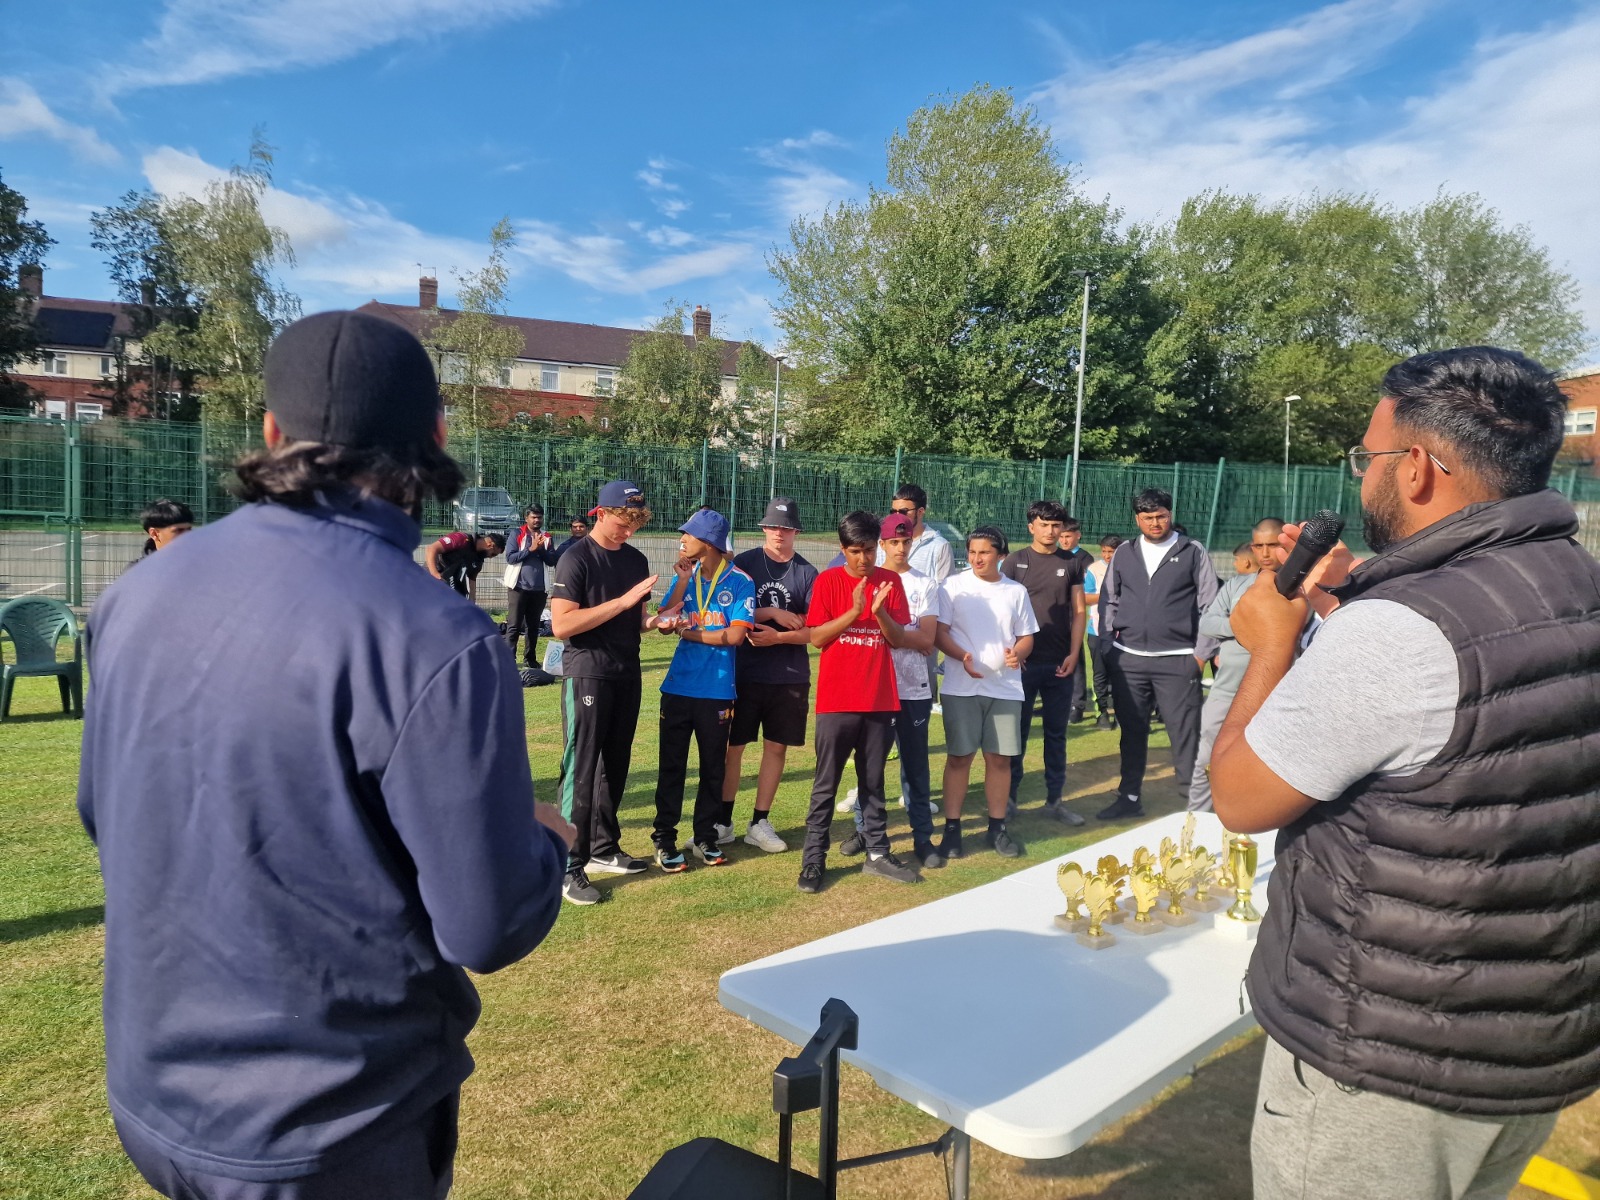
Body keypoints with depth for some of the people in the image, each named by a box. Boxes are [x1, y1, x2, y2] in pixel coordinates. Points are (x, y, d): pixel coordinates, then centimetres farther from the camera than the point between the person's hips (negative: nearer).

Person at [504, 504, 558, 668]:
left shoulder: (546, 537, 9)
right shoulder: (517, 535, 0)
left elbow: (552, 561, 2)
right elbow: (510, 558, -11)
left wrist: (541, 548, -12)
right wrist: (531, 549, -15)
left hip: (539, 589, 4)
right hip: (519, 587, -4)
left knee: (534, 626, 12)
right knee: (514, 626, -5)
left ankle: (530, 658, 22)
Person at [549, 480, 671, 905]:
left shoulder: (636, 560, 10)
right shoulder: (576, 559, -11)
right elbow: (561, 624, -21)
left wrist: (653, 621, -4)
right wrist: (623, 600, -24)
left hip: (628, 676, 7)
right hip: (588, 675, -7)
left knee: (615, 766, 15)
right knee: (581, 771, -6)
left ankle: (603, 849, 28)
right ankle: (569, 869, 0)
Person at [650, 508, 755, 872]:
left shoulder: (740, 582, -6)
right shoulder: (684, 575, 7)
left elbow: (735, 635, -15)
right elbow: (664, 623, -3)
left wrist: (688, 632, -8)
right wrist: (683, 580, -10)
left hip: (717, 691, -3)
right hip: (678, 688, 3)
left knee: (713, 767, 9)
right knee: (671, 766, 5)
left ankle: (705, 837, 23)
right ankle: (664, 838, 15)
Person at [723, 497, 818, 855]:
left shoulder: (807, 574, 1)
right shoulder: (744, 563, 0)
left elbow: (815, 631, -3)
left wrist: (778, 636, -16)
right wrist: (774, 613, -15)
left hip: (790, 677, 1)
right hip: (744, 673, -1)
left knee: (776, 746, 7)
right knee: (732, 745, 4)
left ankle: (760, 823, 20)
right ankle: (723, 822, 17)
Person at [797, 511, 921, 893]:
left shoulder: (890, 581, 3)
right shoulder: (828, 580, -4)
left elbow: (899, 639, 0)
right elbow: (815, 637, -9)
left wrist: (879, 611, -18)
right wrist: (854, 610, -20)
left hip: (879, 699, 3)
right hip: (836, 700, -3)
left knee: (874, 781, 14)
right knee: (826, 784, 4)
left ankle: (877, 854, 24)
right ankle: (814, 859, 12)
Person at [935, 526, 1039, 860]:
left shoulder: (1017, 591, 8)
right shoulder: (953, 586, -1)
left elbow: (1026, 637, 11)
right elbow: (939, 632, -4)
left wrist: (1018, 653, -12)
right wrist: (962, 656, -22)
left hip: (1005, 687, 3)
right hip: (961, 688, -2)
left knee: (1000, 757, 7)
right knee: (959, 757, 1)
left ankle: (997, 827, 19)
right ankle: (952, 828, 10)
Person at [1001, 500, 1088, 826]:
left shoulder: (1072, 563, 7)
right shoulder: (1015, 561, 1)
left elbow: (1078, 612, 6)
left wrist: (1073, 654, -4)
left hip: (1060, 664, 2)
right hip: (1023, 661, -2)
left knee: (1056, 733, 8)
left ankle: (1054, 800, 17)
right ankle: (1009, 797, 14)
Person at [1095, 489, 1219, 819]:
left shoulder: (1193, 552, 1)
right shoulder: (1124, 553, 9)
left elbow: (1209, 606, 0)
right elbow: (1108, 602, 13)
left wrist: (1202, 653, -5)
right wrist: (1108, 646, 5)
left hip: (1177, 660, -3)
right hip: (1128, 660, 3)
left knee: (1185, 736, -2)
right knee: (1132, 732, 12)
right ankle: (1129, 798, 24)